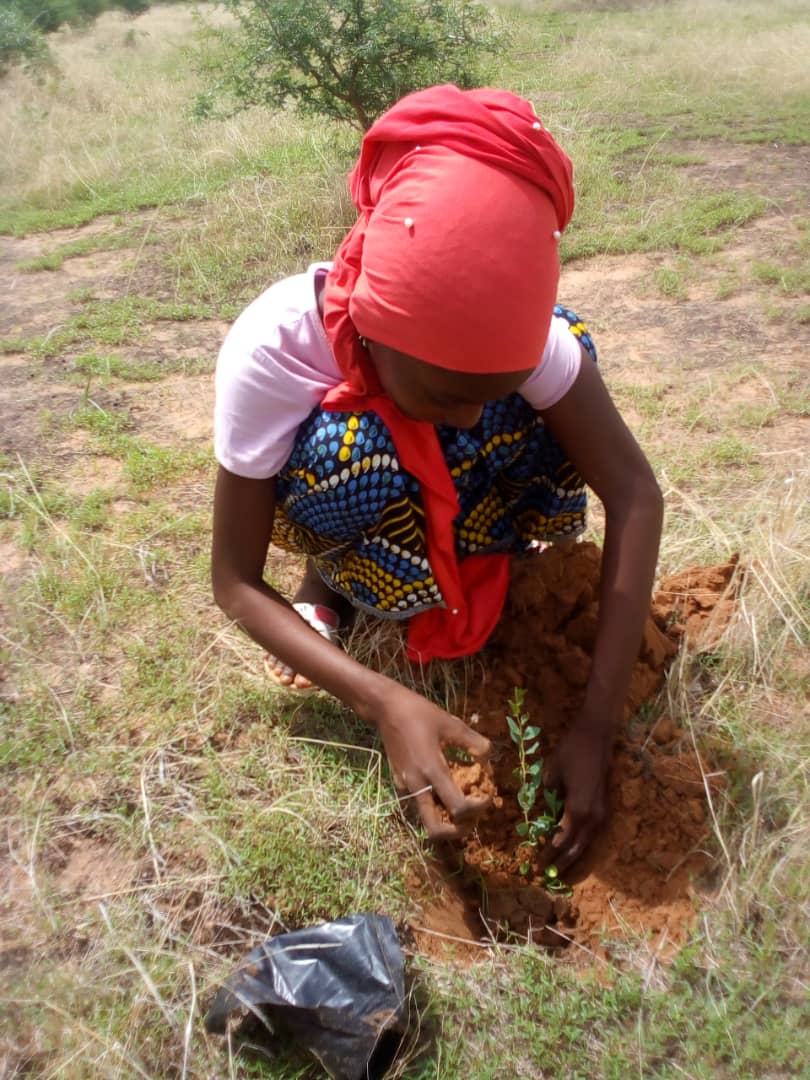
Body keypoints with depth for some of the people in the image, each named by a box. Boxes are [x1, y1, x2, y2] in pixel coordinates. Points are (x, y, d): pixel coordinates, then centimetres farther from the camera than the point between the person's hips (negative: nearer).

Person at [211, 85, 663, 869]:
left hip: (441, 490, 3)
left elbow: (633, 493, -30)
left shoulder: (512, 328, -31)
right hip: (339, 496, -2)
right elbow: (235, 582, -29)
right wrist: (385, 704, -44)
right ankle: (330, 579, -6)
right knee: (349, 451, -38)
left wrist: (596, 726, -36)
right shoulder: (272, 346, -36)